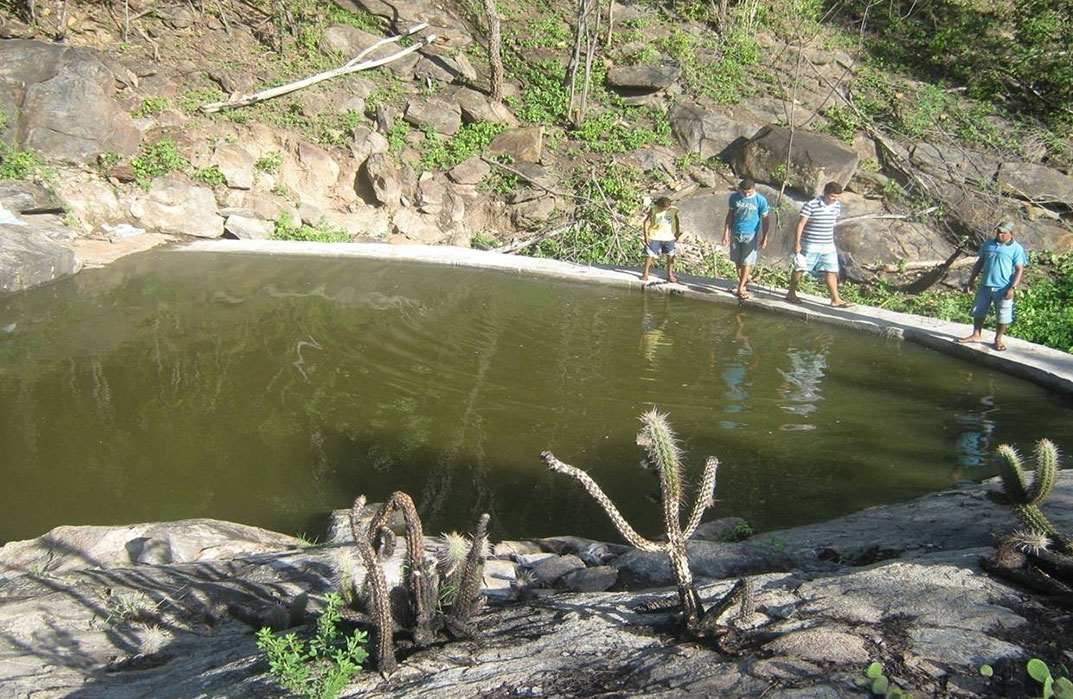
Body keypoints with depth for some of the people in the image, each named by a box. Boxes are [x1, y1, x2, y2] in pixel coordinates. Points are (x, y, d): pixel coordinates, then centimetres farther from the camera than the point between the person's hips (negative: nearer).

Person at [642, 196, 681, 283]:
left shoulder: (674, 210, -6)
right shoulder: (654, 209, -13)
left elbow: (676, 222, 11)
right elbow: (647, 221, -8)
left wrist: (677, 232, 13)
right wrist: (646, 235, -12)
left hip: (669, 237, 2)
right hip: (654, 237, -2)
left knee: (671, 255, 6)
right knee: (650, 254, 3)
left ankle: (670, 274, 22)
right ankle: (645, 273, 19)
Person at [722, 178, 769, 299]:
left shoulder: (761, 200, -11)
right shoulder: (734, 197, -4)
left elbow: (765, 219, -3)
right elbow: (730, 215, 5)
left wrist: (764, 238, -3)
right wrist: (726, 233, 2)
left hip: (750, 235, -3)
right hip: (735, 234, 3)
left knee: (746, 262, -2)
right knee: (738, 261, 10)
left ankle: (741, 288, 5)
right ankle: (744, 281, 26)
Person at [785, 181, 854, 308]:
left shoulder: (837, 206, 2)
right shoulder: (811, 205, -16)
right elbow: (800, 224, -14)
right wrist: (797, 243, -16)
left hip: (828, 245, 5)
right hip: (809, 245, -5)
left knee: (831, 271, 2)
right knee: (800, 269, 7)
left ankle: (836, 299, 5)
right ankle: (791, 293, 22)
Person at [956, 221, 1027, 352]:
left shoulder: (1016, 249, -6)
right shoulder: (988, 244, 7)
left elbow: (1019, 270, -8)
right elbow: (979, 263, 14)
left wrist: (1012, 288, -18)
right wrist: (971, 281, 11)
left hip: (1003, 288, -4)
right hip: (985, 285, 4)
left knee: (1002, 316, 3)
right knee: (978, 311, 12)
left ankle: (998, 339, 17)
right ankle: (976, 335, 25)